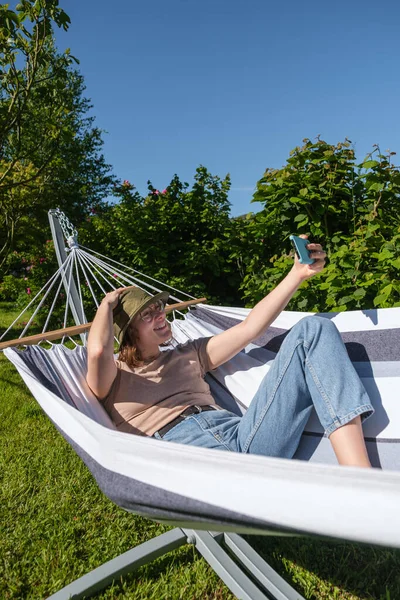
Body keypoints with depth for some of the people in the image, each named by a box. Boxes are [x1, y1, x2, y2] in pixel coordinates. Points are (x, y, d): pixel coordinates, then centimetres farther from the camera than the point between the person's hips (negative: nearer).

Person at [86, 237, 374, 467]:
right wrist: (107, 303, 11)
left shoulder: (187, 355, 30)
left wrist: (298, 274, 21)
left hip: (242, 435, 6)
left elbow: (249, 328, 25)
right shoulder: (114, 378, 15)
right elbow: (98, 350, -11)